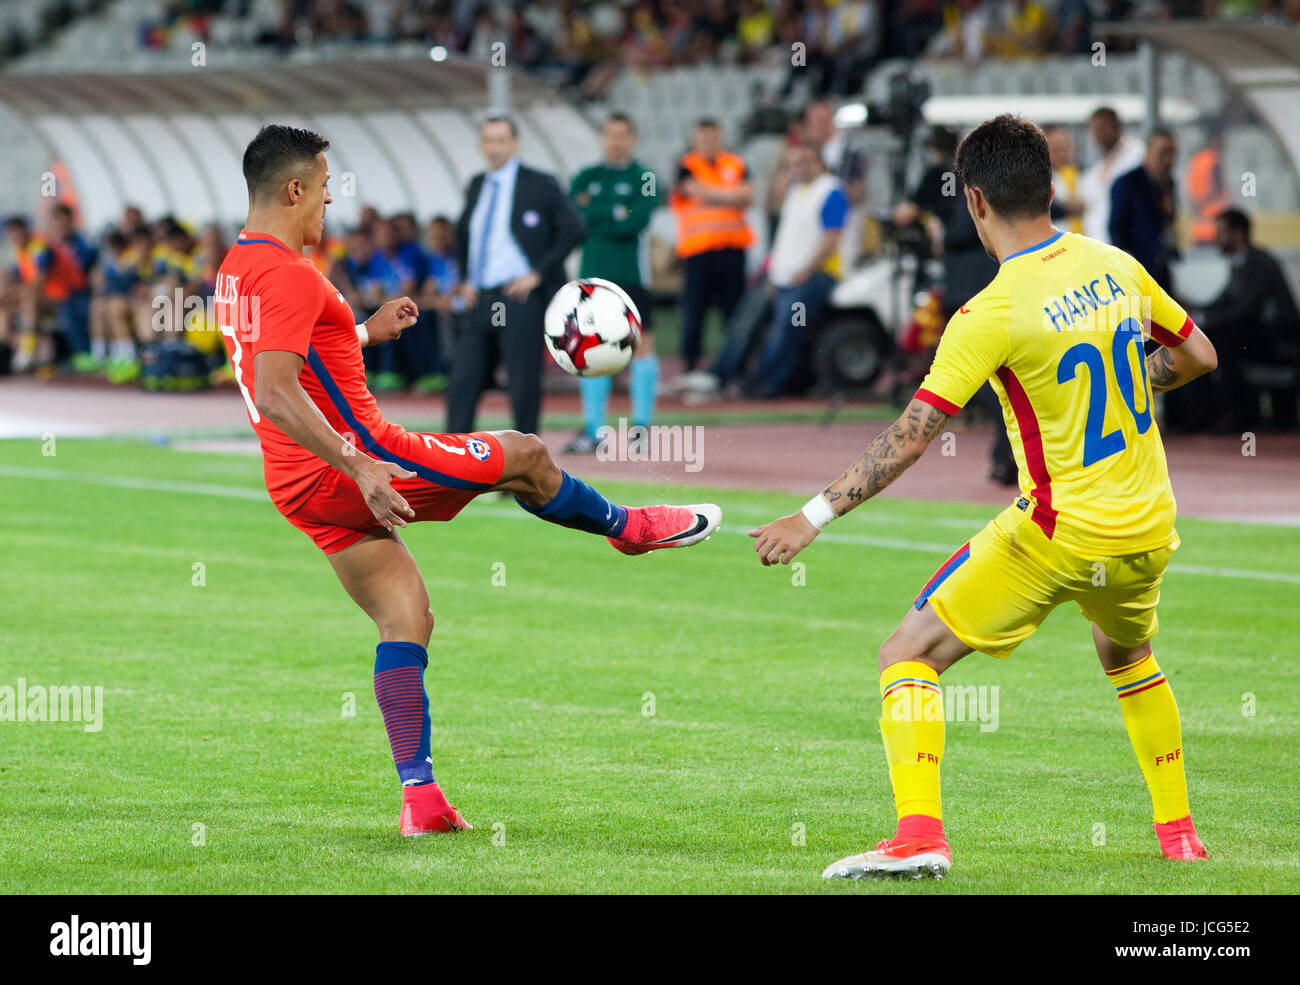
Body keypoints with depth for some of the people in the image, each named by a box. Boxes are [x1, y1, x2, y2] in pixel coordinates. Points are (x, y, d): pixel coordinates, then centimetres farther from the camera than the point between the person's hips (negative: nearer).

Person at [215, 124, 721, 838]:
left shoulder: (235, 270, 12)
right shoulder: (286, 273, -20)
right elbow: (275, 393, -29)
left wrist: (366, 332, 30)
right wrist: (361, 470, -32)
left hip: (296, 487, 10)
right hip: (352, 459, -10)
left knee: (404, 619, 11)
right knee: (526, 457, 7)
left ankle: (419, 796, 4)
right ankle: (628, 527, 35)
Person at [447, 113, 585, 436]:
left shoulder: (539, 185, -5)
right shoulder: (477, 185, 14)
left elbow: (573, 228, -10)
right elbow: (463, 232, 30)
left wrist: (538, 273, -13)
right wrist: (466, 279, 16)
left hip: (520, 300, -6)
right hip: (481, 301, 6)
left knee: (524, 387, -3)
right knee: (462, 385, 1)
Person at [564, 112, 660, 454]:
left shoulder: (645, 179, 1)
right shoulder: (586, 178, 13)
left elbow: (636, 222, -12)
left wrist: (594, 216, -7)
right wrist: (615, 213, -9)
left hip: (631, 273, -4)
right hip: (592, 273, 4)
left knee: (641, 344, -5)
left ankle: (642, 423, 1)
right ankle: (592, 428, 7)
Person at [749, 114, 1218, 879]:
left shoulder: (994, 313, -17)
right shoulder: (1115, 267, 1)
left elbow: (910, 437, -18)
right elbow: (1198, 356, 14)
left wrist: (816, 515, -14)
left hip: (1060, 535, -6)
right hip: (1150, 529, 6)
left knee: (909, 656, 0)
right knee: (1128, 657, 35)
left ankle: (919, 836, -14)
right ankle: (1178, 831, 36)